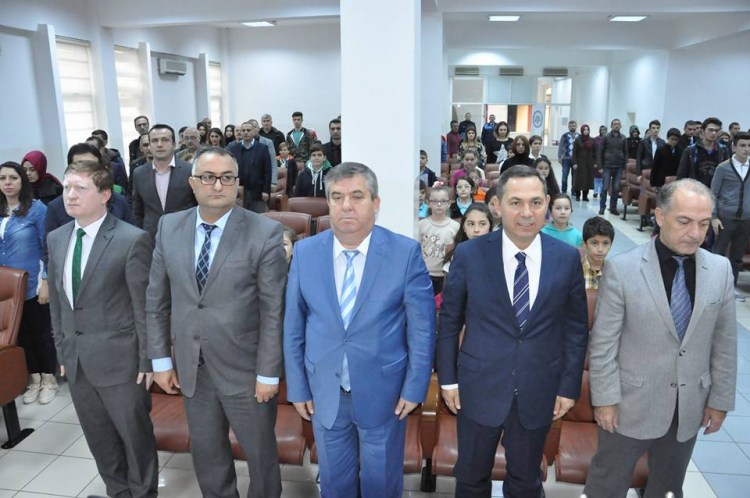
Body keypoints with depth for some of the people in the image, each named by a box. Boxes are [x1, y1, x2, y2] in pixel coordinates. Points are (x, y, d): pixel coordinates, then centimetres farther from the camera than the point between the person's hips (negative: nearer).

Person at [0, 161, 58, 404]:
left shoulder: (37, 208, -10)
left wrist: (46, 282, -15)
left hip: (34, 285, -5)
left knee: (41, 333, 8)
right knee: (21, 334, 14)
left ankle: (49, 379, 23)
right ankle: (34, 379, 29)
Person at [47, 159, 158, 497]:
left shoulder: (133, 240, -14)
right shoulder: (56, 239, 6)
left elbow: (145, 306, -13)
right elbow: (56, 300, 12)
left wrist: (146, 360, -12)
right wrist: (62, 349, 12)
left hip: (118, 358, -6)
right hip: (76, 360, 6)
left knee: (135, 434, 10)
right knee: (98, 438, 19)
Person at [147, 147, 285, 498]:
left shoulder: (265, 232, -14)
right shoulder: (169, 227, 0)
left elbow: (273, 310, -13)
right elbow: (156, 300, 5)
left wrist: (268, 373, -12)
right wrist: (160, 359, 5)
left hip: (245, 369, -4)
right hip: (191, 369, 4)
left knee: (260, 452, 16)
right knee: (206, 453, 22)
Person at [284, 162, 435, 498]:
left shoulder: (406, 252, -13)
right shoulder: (305, 252, -6)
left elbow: (422, 326, -7)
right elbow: (293, 326, 1)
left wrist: (414, 387, -7)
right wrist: (297, 387, 2)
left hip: (383, 392, -2)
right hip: (325, 393, 2)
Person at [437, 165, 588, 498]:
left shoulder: (567, 258, -6)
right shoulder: (469, 255, -10)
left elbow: (576, 327, 2)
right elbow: (449, 322, -2)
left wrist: (569, 386, 2)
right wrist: (447, 379, -1)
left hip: (539, 392, 1)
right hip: (479, 388, -1)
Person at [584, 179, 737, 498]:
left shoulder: (720, 270, -4)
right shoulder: (621, 269, -17)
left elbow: (724, 342, 3)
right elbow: (603, 343, -12)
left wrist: (720, 399, 6)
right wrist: (605, 399, -10)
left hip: (689, 408, 4)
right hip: (631, 404, -3)